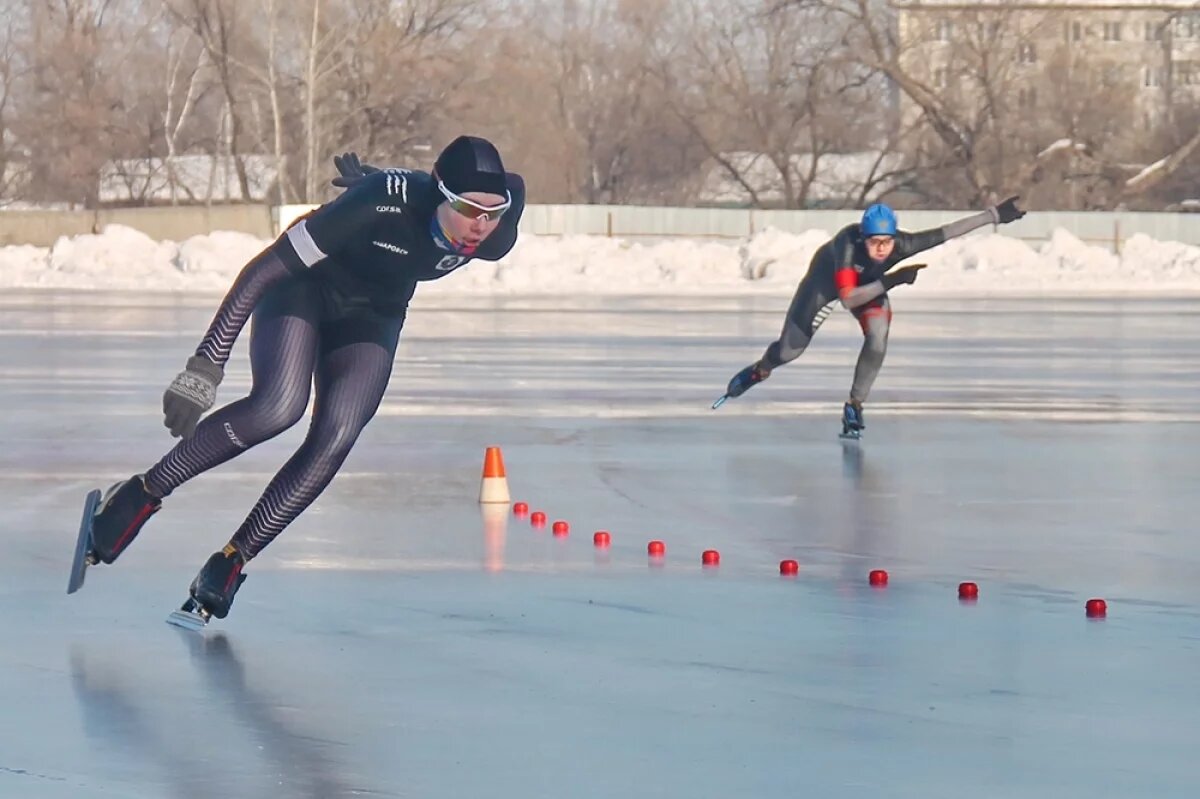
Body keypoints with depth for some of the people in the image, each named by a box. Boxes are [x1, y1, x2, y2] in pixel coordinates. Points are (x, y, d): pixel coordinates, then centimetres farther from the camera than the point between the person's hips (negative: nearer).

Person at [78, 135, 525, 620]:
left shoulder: (494, 240, -23)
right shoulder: (381, 203, -38)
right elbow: (265, 268, -32)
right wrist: (205, 367, -34)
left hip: (371, 315, 5)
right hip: (303, 286, -4)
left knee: (335, 440, -16)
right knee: (278, 406, -28)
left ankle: (231, 562, -6)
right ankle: (140, 496, -13)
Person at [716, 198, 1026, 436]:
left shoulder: (902, 245, -35)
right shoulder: (847, 245, -44)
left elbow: (946, 232, -31)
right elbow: (847, 298, -44)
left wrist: (995, 215, -34)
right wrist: (891, 281, -52)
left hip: (870, 284, 3)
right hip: (826, 279, -3)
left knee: (878, 338, -23)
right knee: (789, 351, 3)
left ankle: (854, 406, -4)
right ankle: (760, 370, 39)